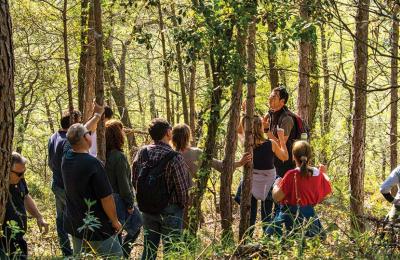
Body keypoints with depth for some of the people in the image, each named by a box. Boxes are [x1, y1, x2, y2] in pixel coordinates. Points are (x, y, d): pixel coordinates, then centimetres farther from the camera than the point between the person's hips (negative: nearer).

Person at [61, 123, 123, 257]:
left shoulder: (66, 158, -3)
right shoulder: (92, 164, -26)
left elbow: (78, 137, 20)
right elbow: (106, 198, -22)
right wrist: (115, 221, -7)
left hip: (74, 225, 8)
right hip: (97, 229, -8)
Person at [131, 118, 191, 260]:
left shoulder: (142, 153, -3)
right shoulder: (175, 158, -20)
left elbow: (135, 180, 3)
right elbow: (183, 186, -16)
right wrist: (183, 204, 3)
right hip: (170, 210, -5)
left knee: (149, 248, 15)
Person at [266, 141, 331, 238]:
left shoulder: (292, 175, -18)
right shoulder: (318, 173, -2)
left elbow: (277, 197, -16)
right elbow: (328, 189, 16)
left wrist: (276, 184, 4)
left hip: (290, 215, -5)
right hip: (309, 214, 6)